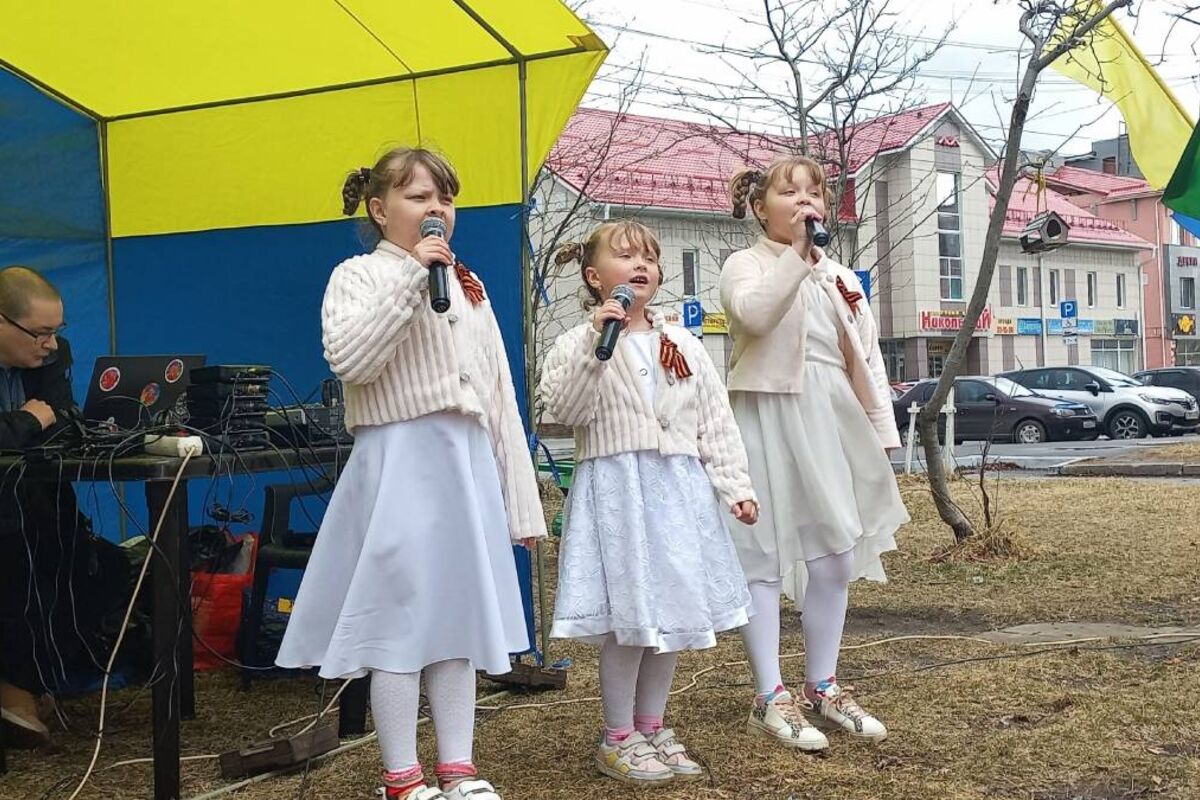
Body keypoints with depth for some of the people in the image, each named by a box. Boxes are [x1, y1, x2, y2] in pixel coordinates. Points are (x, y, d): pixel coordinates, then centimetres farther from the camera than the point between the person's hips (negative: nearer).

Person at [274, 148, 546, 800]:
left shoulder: (469, 284, 17)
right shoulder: (358, 276, 0)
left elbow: (500, 394, 15)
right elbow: (348, 357, -20)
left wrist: (520, 499, 12)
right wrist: (411, 276, -19)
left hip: (470, 463, 6)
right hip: (400, 461, -6)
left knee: (461, 614, 9)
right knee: (401, 617, -3)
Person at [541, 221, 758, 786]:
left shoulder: (684, 345, 12)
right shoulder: (579, 342, -1)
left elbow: (715, 422, 11)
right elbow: (563, 409, -17)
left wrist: (736, 486, 4)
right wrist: (596, 341, -22)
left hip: (679, 488, 5)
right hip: (615, 489, -5)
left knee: (675, 611, 10)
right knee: (629, 617, -4)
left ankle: (651, 726, 25)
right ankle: (618, 738, 12)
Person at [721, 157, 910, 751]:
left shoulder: (841, 278, 18)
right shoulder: (746, 264, 1)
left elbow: (866, 359, 16)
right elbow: (754, 313, -23)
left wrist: (881, 434, 11)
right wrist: (796, 251, -22)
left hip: (830, 423, 6)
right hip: (768, 420, -6)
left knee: (835, 556, 7)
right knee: (764, 556, -3)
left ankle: (822, 687, 20)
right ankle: (771, 698, 3)